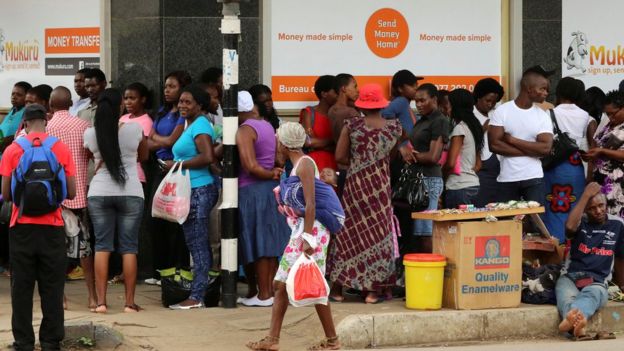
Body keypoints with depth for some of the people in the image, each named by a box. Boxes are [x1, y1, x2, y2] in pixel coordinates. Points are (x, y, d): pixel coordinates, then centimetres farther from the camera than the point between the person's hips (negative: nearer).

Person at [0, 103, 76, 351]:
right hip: (52, 227, 0)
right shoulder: (61, 148, -1)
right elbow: (71, 192, 0)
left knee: (22, 288, 7)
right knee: (52, 288, 7)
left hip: (22, 226, 0)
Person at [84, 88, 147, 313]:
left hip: (99, 194, 1)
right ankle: (129, 302, 3)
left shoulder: (90, 134, -4)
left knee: (102, 247, 5)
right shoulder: (134, 130, -7)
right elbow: (144, 156, 10)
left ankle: (101, 301, -1)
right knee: (129, 248, 3)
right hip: (130, 193, -1)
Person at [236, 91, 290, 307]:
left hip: (251, 190, -8)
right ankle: (270, 290, 14)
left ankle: (262, 294, 2)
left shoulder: (244, 130, -13)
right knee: (270, 242, 10)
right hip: (272, 189, 8)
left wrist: (270, 174, -6)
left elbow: (251, 166, -20)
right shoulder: (268, 126, 11)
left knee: (257, 243, -2)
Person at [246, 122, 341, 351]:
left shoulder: (304, 164, -13)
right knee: (281, 284, 8)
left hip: (311, 230, -10)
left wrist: (308, 237, -24)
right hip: (299, 231, 10)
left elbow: (311, 204, -20)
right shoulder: (297, 164, 16)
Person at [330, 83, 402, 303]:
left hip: (356, 184, -1)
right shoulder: (394, 127, -2)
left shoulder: (352, 125, -7)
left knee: (350, 233, 8)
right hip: (381, 186, 1)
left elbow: (340, 157, -5)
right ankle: (373, 290, 5)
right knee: (378, 233, 7)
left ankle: (338, 287, 11)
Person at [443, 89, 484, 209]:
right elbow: (478, 164, 19)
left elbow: (451, 163, -15)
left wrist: (441, 172, 1)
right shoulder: (473, 127, 14)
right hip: (473, 184, 9)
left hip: (459, 187, -9)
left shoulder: (460, 128, -11)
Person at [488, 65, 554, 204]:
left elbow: (545, 148, -9)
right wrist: (530, 151, -12)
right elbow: (494, 145, -10)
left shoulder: (543, 116, 3)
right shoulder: (502, 111, -2)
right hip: (507, 180, -1)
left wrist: (512, 140, -11)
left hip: (534, 179, 1)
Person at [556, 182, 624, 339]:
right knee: (567, 297, -37)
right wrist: (586, 195, -16)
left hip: (597, 282, 0)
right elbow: (570, 227, -21)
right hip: (570, 276, 0)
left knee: (592, 294, -40)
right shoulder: (580, 221, 5)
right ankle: (579, 329, -71)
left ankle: (571, 318, -74)